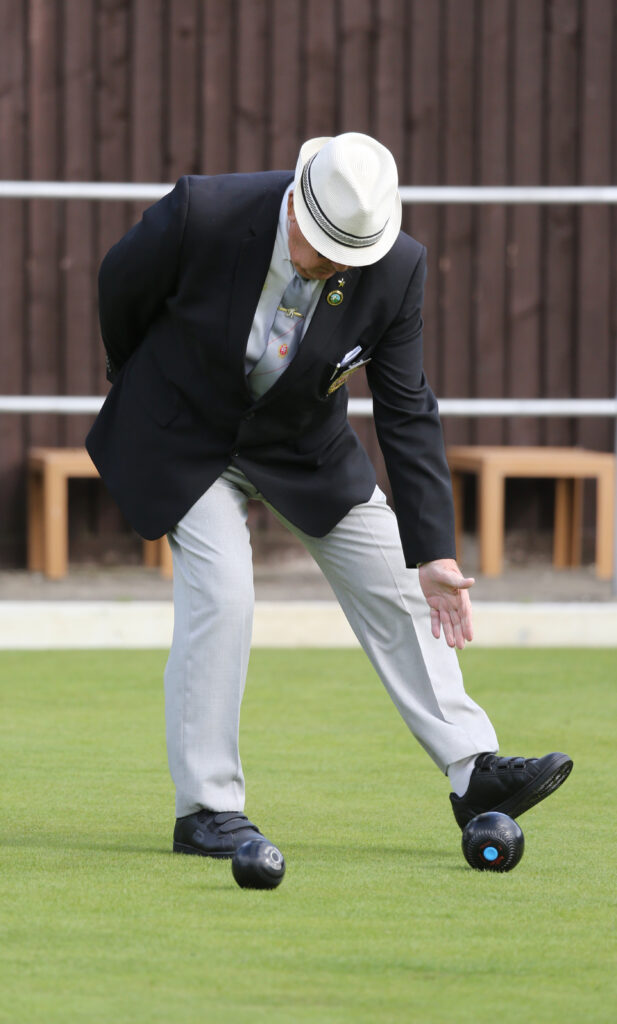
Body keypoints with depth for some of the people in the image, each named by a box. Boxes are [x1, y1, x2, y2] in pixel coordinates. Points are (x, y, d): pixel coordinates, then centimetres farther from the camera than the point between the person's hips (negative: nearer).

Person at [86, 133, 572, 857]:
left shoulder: (396, 269, -24)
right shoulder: (202, 214, -32)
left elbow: (407, 414, -16)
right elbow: (120, 284, -10)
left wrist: (433, 551, -19)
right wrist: (139, 383, 8)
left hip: (303, 442, 4)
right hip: (187, 436, -3)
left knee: (395, 587, 2)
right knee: (220, 592, -18)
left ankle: (473, 770, 9)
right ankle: (205, 808, -8)